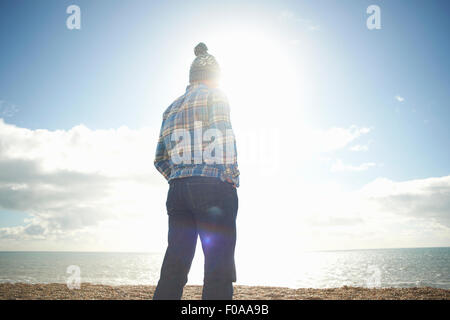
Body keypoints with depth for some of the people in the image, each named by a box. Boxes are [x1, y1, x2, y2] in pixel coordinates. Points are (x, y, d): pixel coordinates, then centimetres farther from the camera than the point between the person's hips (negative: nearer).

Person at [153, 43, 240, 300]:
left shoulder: (172, 108, 22)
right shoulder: (216, 95, 3)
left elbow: (160, 159, 17)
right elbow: (222, 136, -13)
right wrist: (231, 175, -6)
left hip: (177, 191, 7)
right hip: (213, 186, -6)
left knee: (173, 268, 6)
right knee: (219, 269, -6)